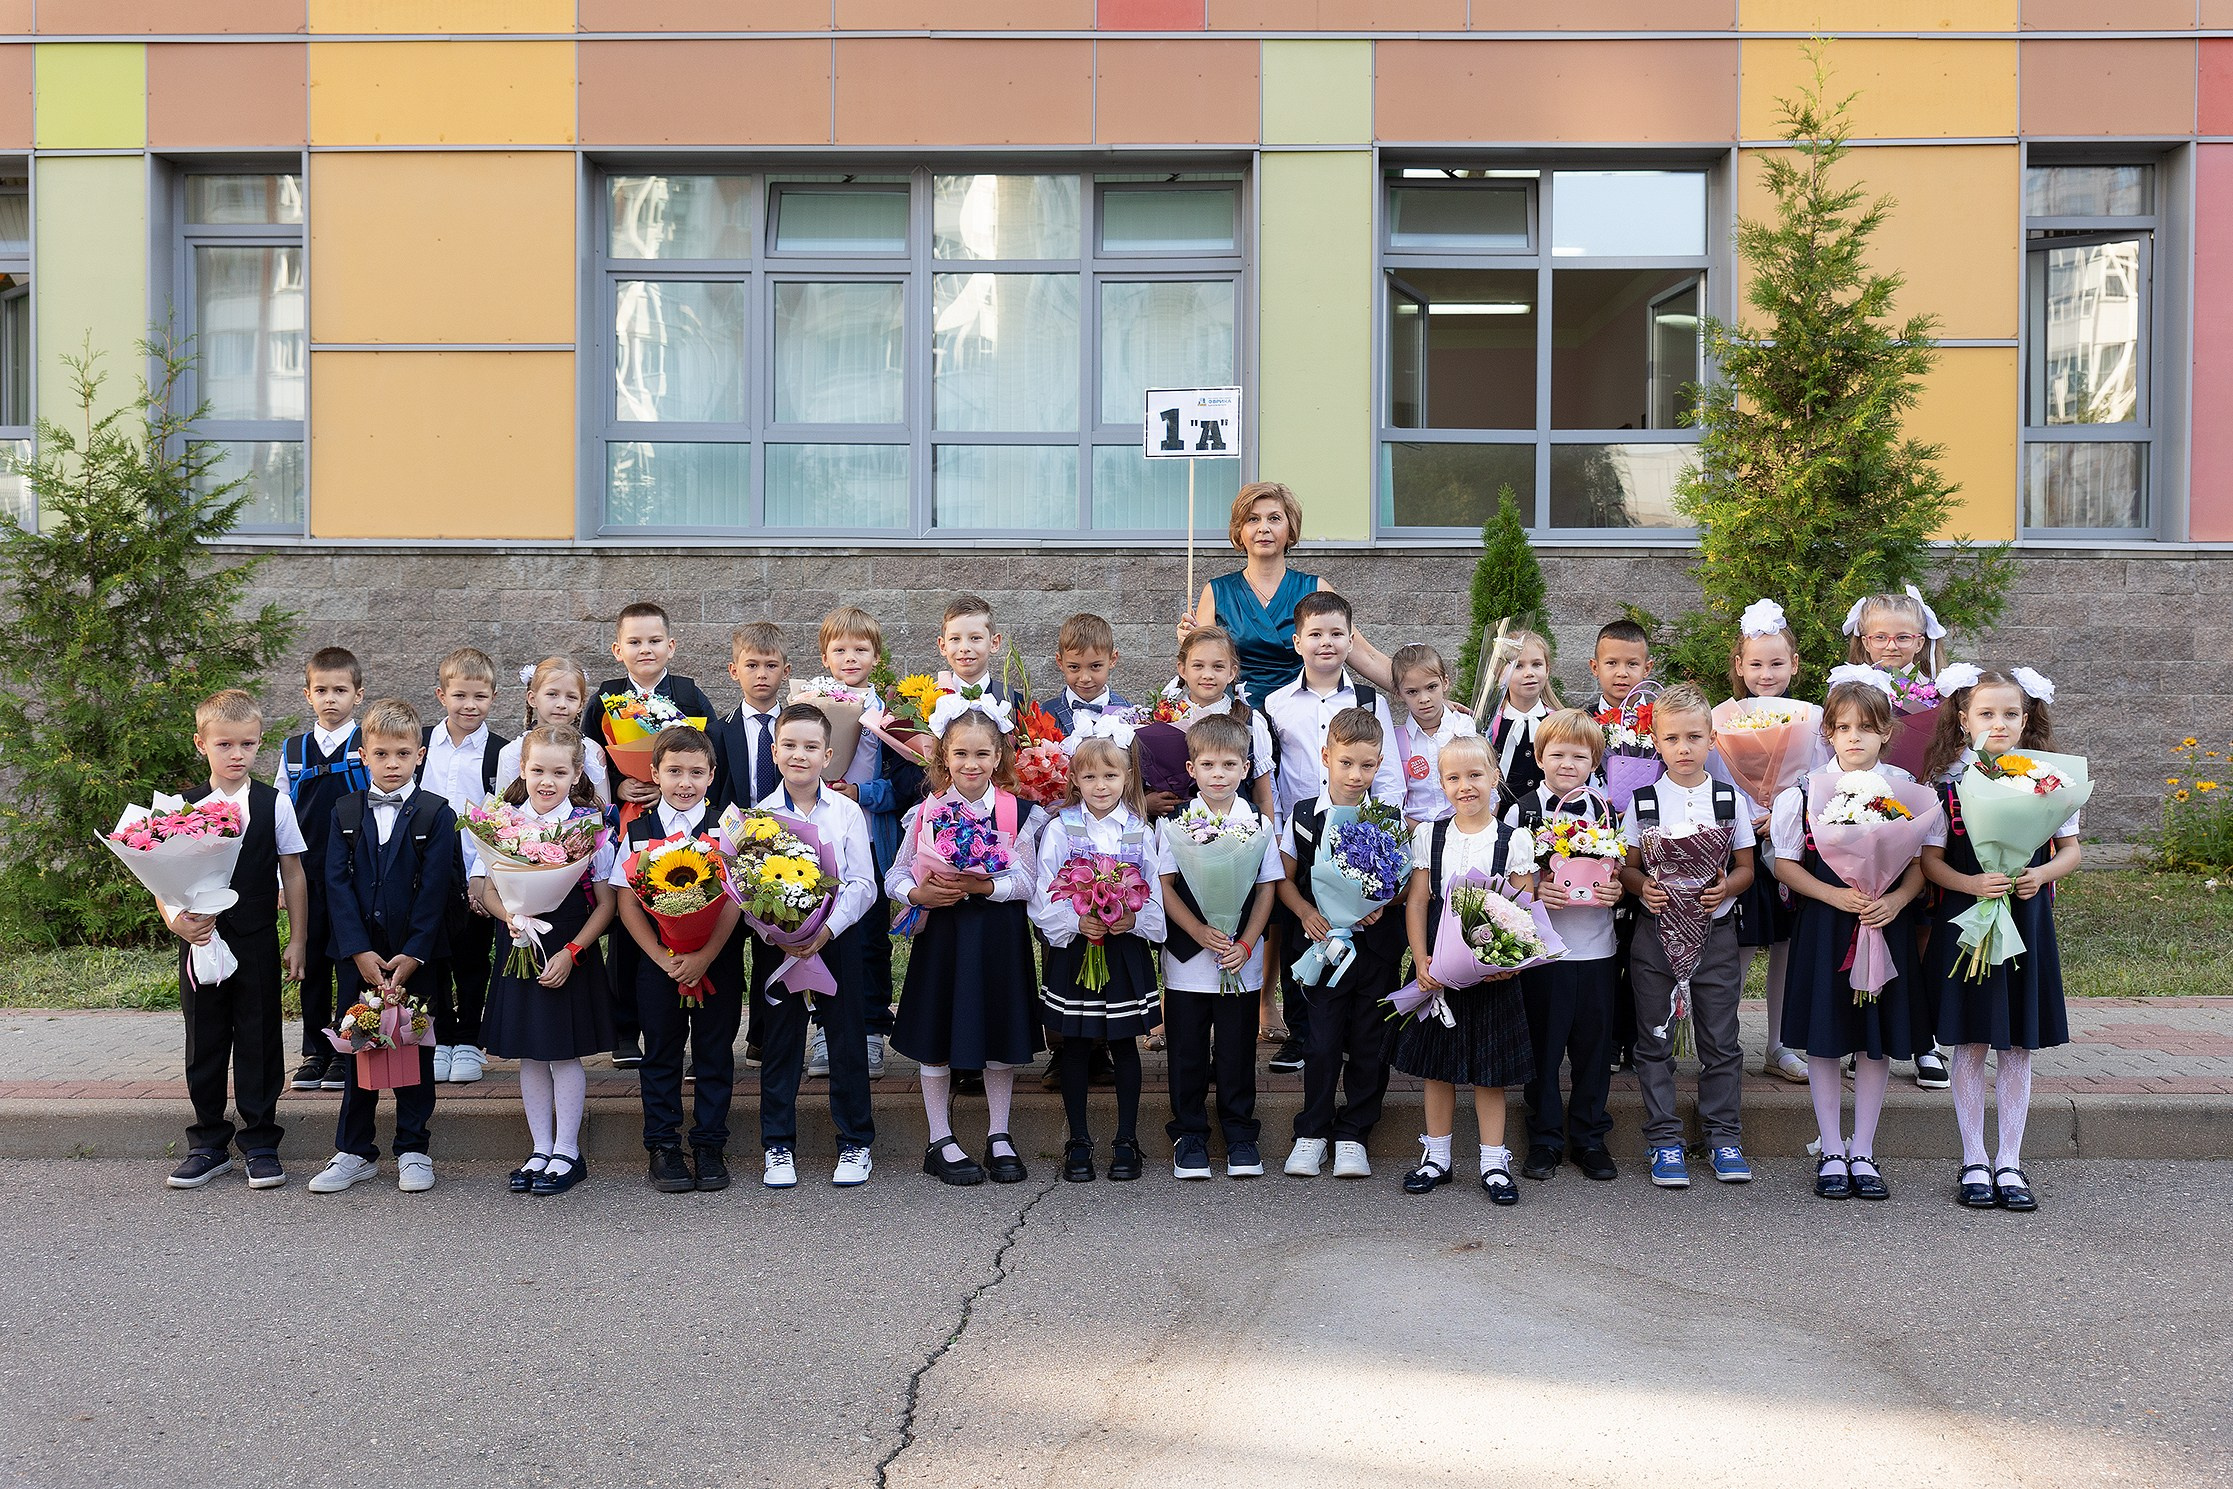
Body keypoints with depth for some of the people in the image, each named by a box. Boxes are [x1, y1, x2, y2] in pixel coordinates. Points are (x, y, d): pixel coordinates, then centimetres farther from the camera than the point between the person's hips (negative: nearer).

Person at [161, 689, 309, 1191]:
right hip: (201, 943, 1)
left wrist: (297, 941, 3)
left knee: (259, 1043, 4)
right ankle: (209, 1145, 21)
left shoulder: (275, 805, 0)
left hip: (257, 943, -1)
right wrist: (175, 919, -16)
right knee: (204, 1044, 9)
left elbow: (293, 874, 4)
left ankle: (260, 1144, 14)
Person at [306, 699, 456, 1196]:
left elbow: (437, 888, -7)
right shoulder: (346, 812, 5)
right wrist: (359, 951, -11)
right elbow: (337, 883, -1)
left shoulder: (436, 814, -2)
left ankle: (413, 1150, 15)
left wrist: (413, 954, -14)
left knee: (415, 1049, 5)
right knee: (356, 1050, 7)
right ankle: (355, 1152, 17)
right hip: (358, 954, 2)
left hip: (416, 956, -2)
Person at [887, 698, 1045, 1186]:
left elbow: (1026, 881, -6)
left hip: (1000, 938, 0)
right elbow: (896, 875, 4)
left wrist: (982, 886, -22)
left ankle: (999, 1137, 23)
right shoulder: (926, 812, 1)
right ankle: (941, 1141, 18)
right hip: (940, 933, 0)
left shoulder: (1018, 812, -2)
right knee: (936, 1039, 5)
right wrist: (917, 893, -16)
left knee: (1001, 1037, 8)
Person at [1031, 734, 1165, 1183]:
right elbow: (1043, 894, -5)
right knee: (1076, 1047, 7)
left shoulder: (1141, 831, 2)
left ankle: (1126, 1140, 18)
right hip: (1074, 951, -1)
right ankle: (1078, 1142, 18)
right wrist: (1077, 921, -21)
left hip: (1127, 951, 1)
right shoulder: (1061, 829, -2)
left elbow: (1155, 897, 2)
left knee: (1124, 1045, 7)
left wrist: (1133, 919, -17)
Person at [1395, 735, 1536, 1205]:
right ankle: (1436, 1157, 20)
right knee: (1437, 1065, 9)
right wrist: (1421, 961, -8)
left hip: (1493, 969, -2)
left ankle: (1494, 1162, 13)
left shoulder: (1515, 841, -1)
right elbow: (1416, 902, 2)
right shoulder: (1429, 835, 3)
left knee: (1490, 1067, 4)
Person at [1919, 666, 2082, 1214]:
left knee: (2018, 1048, 6)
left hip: (2027, 922, 2)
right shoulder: (1949, 782, -2)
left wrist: (2041, 874, -13)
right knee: (1971, 1046, 4)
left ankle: (2009, 1163, 16)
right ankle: (1974, 1163, 14)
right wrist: (1971, 884, -20)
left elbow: (2071, 849, 7)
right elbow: (1930, 860, -3)